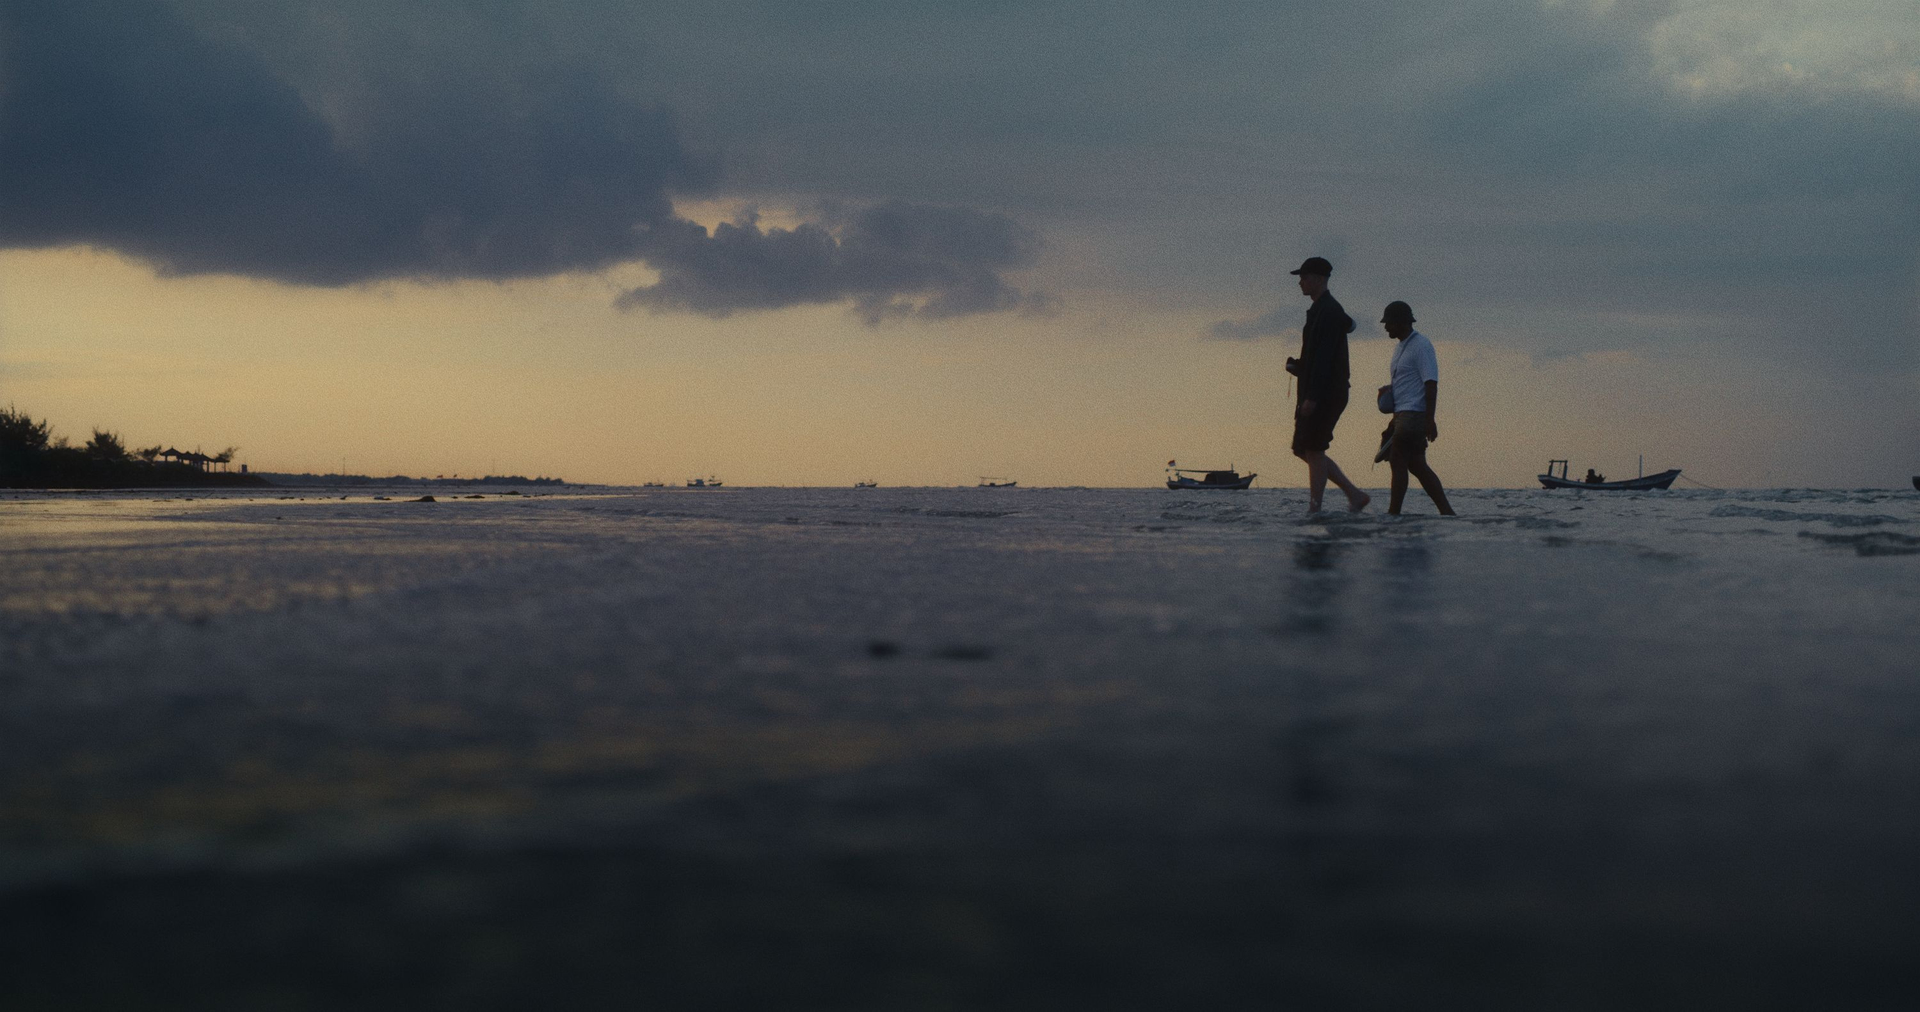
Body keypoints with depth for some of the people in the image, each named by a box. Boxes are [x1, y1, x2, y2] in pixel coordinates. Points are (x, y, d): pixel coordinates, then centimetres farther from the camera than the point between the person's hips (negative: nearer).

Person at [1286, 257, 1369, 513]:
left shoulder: (1327, 310, -13)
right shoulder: (1321, 309, 19)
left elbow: (1324, 356, -20)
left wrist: (1312, 397, -24)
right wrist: (1298, 366, 11)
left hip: (1324, 394, -10)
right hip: (1318, 394, 10)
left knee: (1313, 450, -8)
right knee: (1304, 450, 10)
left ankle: (1314, 509, -5)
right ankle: (1355, 495, 13)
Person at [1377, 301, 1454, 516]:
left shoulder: (1421, 345, -10)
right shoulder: (1400, 346, 19)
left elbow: (1431, 384, -16)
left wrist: (1429, 420, -21)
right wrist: (1388, 389, 9)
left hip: (1413, 414, -10)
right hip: (1403, 415, 10)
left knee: (1398, 460, -12)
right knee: (1416, 465, 8)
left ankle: (1393, 513, -11)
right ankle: (1446, 511, 10)